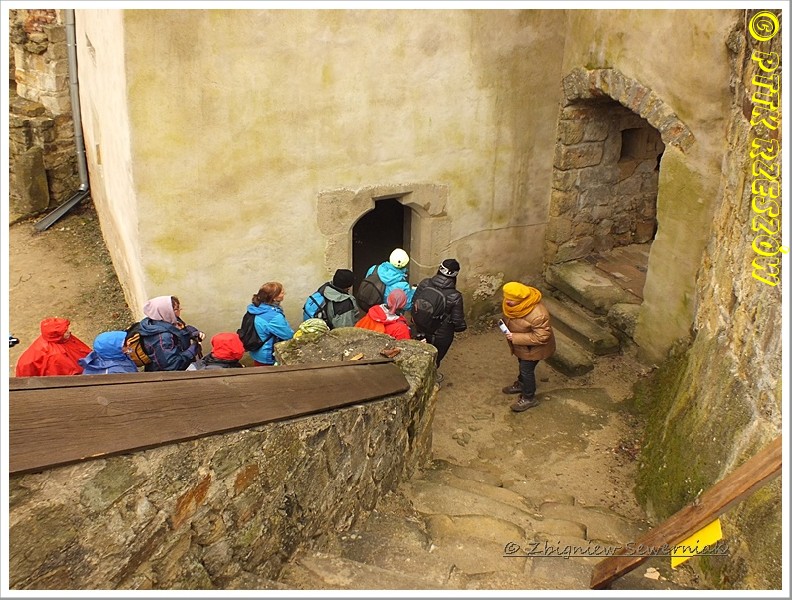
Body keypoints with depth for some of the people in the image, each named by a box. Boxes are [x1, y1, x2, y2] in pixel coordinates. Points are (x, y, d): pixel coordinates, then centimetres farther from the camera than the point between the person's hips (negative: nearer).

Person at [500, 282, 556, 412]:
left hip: (533, 348, -7)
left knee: (527, 370, 9)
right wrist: (505, 326, -12)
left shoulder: (537, 315, -42)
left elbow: (541, 337, -34)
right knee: (522, 364, 29)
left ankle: (529, 398, 31)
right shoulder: (513, 302, -18)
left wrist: (515, 338, -34)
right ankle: (521, 384, 55)